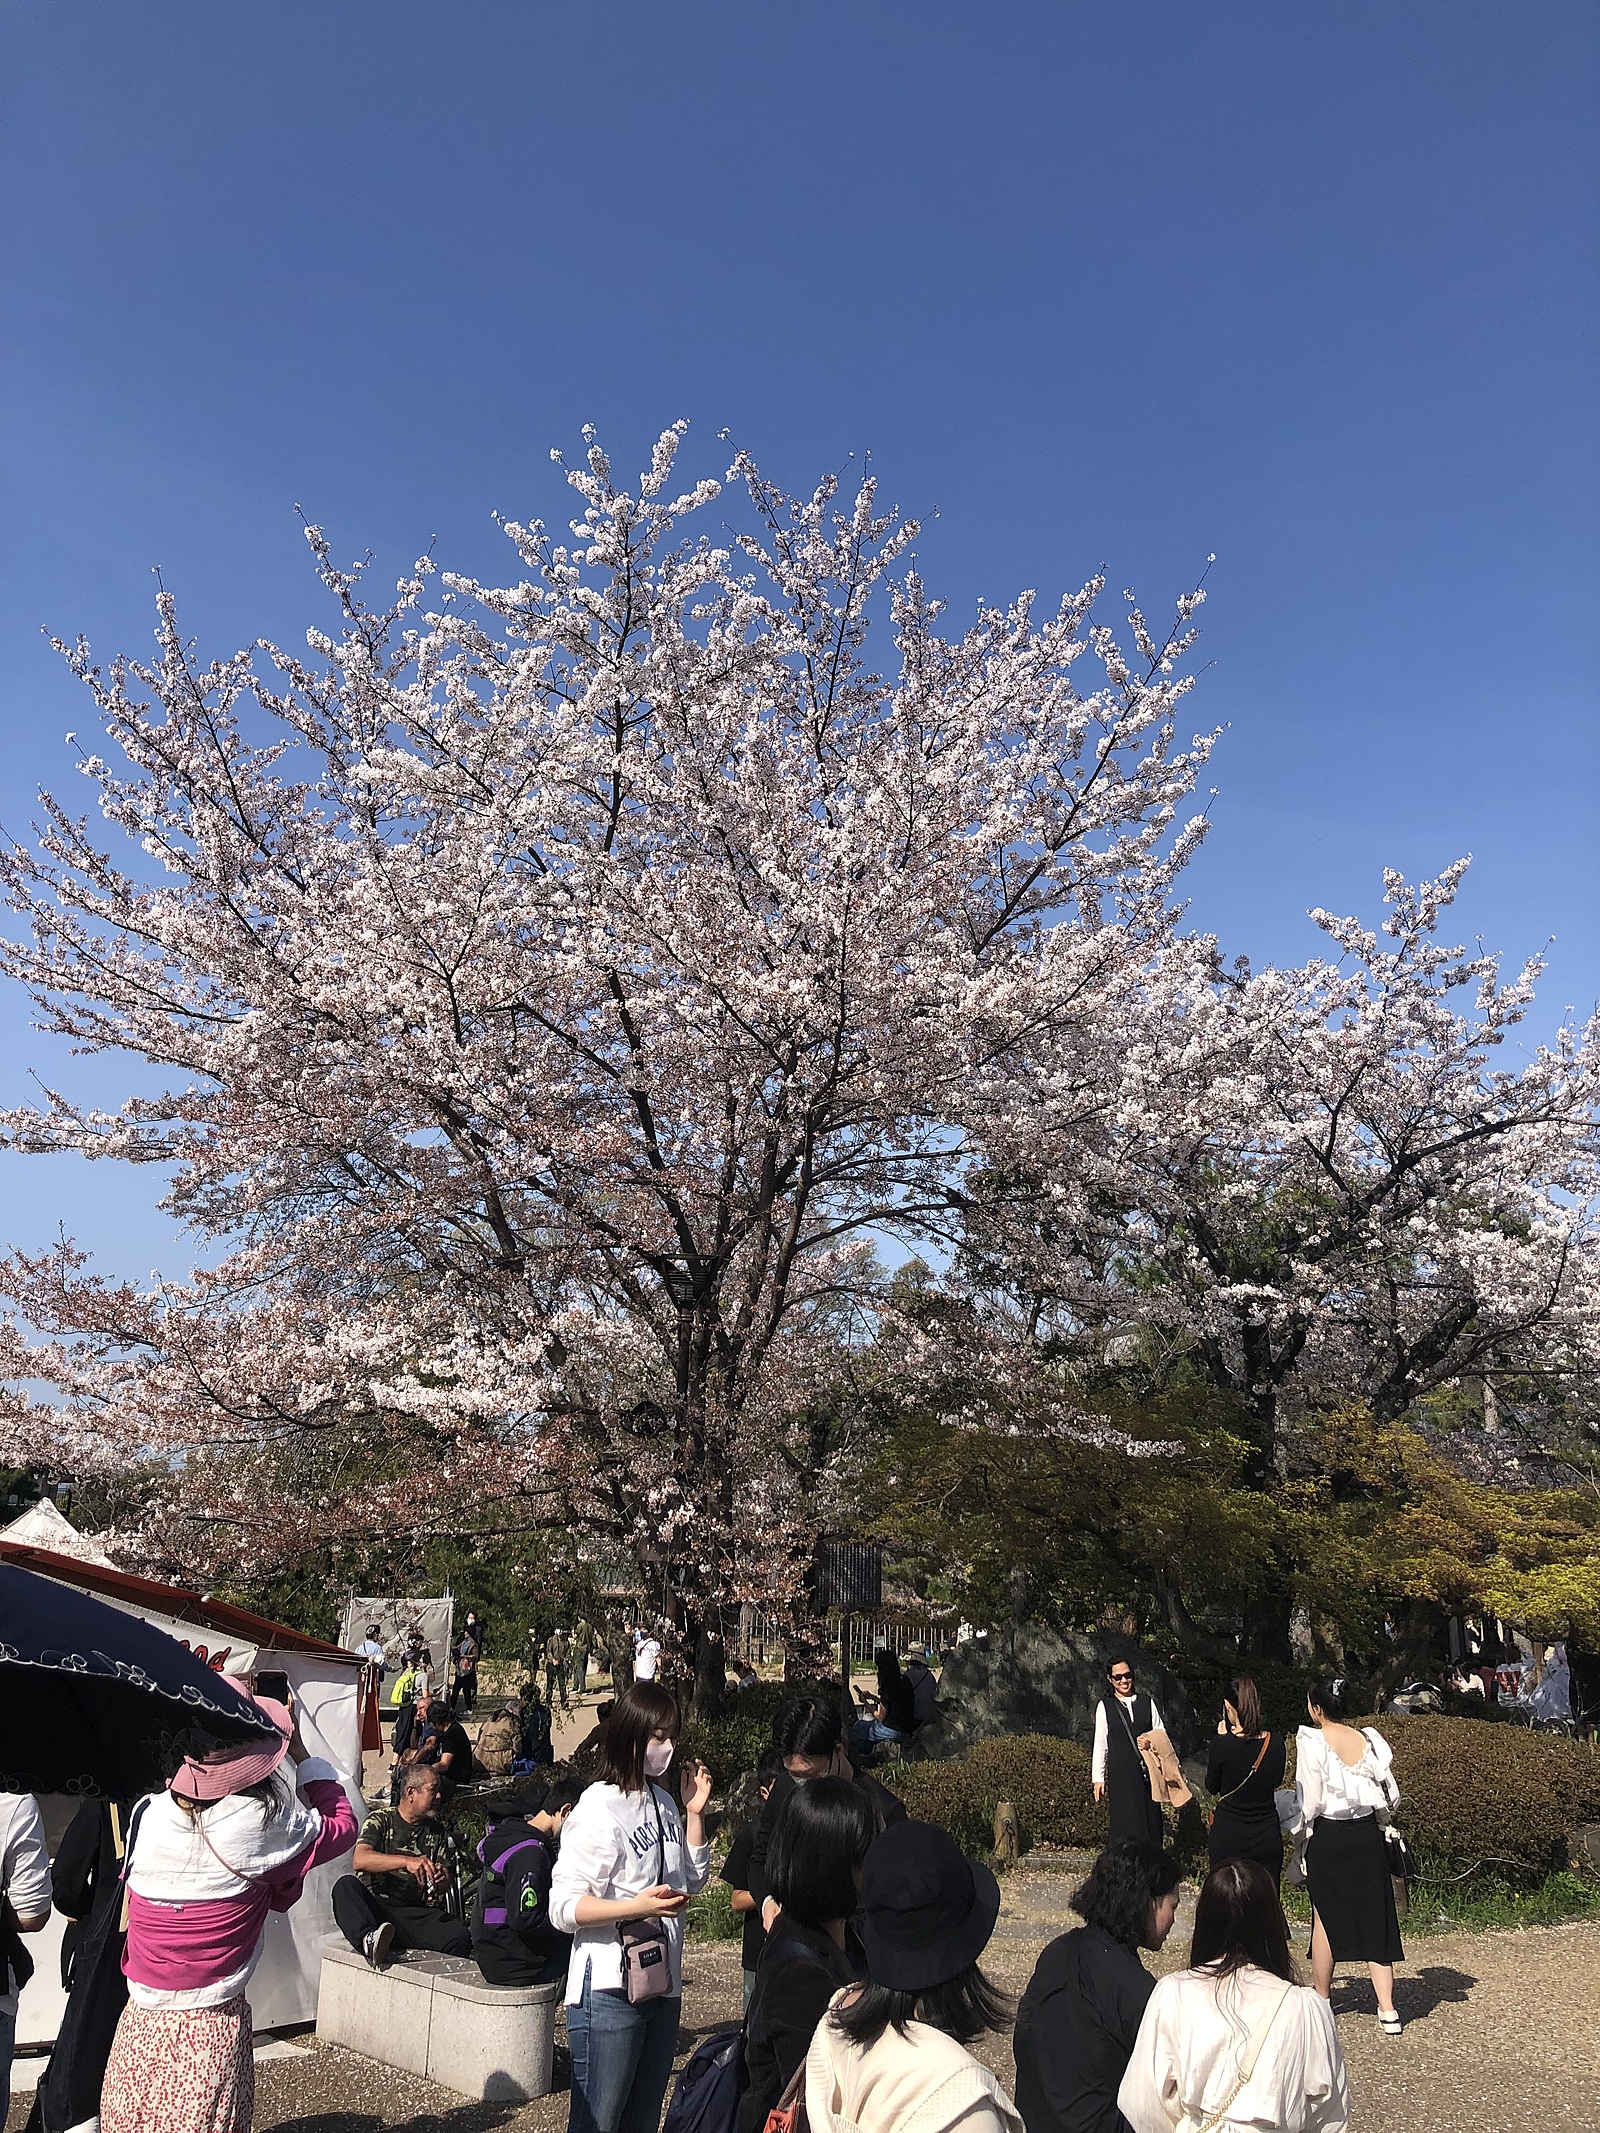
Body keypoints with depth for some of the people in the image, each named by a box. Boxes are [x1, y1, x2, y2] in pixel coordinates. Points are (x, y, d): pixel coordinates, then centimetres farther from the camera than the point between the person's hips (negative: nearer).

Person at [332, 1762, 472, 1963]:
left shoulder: (437, 1831, 19)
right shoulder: (381, 1819, 6)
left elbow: (445, 1886, 13)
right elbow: (360, 1860, -15)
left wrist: (443, 1878, -14)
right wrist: (407, 1861, -30)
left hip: (418, 1913, 2)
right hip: (374, 1906, -2)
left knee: (460, 1936, -29)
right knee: (345, 1884, -35)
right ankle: (369, 1939, -54)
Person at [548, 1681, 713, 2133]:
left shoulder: (664, 1802, 9)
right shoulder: (600, 1808, -17)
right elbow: (563, 1908, -20)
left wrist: (695, 1813, 6)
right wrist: (636, 1907, -31)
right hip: (609, 1992, -8)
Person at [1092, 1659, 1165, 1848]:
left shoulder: (1146, 1702, 11)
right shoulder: (1105, 1705, 4)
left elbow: (1161, 1732, 16)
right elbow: (1100, 1743, 4)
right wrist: (1098, 1778, 1)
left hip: (1147, 1770, 2)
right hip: (1120, 1773, -2)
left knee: (1151, 1821, 1)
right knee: (1125, 1825, -4)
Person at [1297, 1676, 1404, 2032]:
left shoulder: (1311, 1742, -12)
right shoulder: (1369, 1740, -2)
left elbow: (1310, 1802, -12)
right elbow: (1391, 1796, 1)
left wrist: (1308, 1833, 4)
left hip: (1327, 1837, -3)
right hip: (1367, 1836, 3)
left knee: (1325, 1919, 11)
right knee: (1374, 1918, 8)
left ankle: (1321, 1999, 24)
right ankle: (1387, 2009, 4)